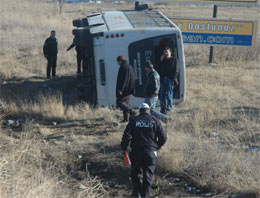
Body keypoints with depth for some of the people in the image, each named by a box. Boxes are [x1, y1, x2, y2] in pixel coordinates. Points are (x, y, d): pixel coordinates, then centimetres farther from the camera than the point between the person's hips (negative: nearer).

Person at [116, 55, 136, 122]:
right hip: (129, 89, 9)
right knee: (126, 103, 14)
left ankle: (131, 112, -19)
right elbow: (132, 79, 20)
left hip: (124, 89, -9)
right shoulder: (130, 67, 15)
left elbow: (122, 80, -21)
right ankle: (126, 118, 12)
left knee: (119, 102, -6)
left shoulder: (123, 67, -14)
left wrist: (120, 89, -21)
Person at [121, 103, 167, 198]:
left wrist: (123, 148, 4)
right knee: (148, 176, 7)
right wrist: (158, 146, 19)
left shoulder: (134, 120, 2)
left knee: (135, 173, 18)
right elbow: (163, 137, 1)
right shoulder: (155, 121, 3)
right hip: (151, 153, 0)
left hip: (136, 152, 0)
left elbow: (126, 135, -7)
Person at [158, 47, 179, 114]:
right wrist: (161, 61, 2)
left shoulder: (173, 60, 2)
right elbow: (159, 69, 11)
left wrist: (173, 79, -13)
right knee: (162, 95, 5)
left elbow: (176, 71, -3)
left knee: (169, 95, -4)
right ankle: (163, 109, 12)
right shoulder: (163, 60, 16)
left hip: (170, 79, -5)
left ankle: (169, 109, 4)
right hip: (163, 80, 5)